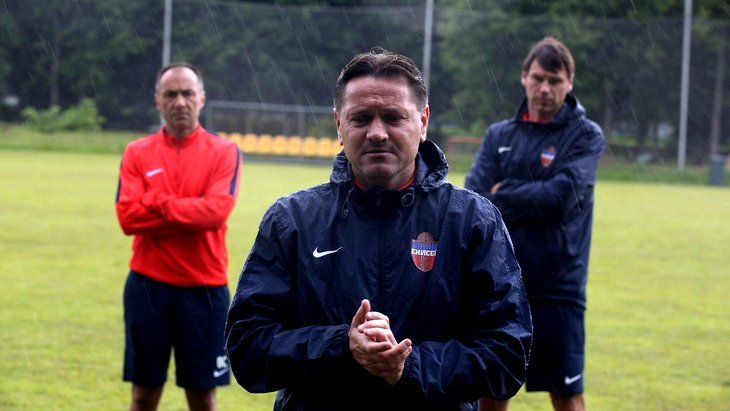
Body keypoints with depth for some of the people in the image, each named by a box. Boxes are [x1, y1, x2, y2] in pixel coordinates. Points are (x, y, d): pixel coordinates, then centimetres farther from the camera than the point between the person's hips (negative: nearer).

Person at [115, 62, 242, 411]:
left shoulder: (225, 152, 0)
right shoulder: (137, 153, 5)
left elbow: (217, 210, -16)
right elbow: (128, 216, -9)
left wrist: (158, 203, -10)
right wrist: (192, 212, -12)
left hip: (204, 287, -1)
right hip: (148, 284, 1)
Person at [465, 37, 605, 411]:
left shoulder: (586, 136, -2)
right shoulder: (499, 135, 9)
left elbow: (560, 197, -17)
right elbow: (474, 201, -4)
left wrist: (503, 192, -5)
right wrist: (533, 204, -17)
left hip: (557, 286, -4)